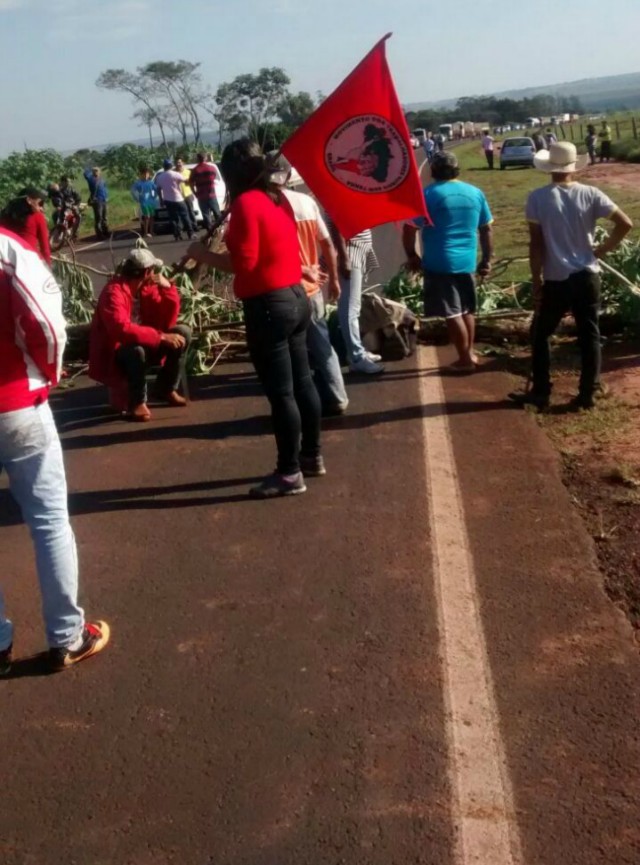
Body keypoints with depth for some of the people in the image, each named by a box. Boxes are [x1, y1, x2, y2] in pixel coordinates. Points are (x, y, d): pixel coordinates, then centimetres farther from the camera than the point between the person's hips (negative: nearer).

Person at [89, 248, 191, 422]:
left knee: (183, 332, -5)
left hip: (144, 345, 8)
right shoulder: (113, 292, -25)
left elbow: (167, 322, -2)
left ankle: (167, 389, 7)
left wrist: (168, 289, -15)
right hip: (114, 354, -7)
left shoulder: (147, 287, -1)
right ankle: (137, 402, -18)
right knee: (136, 349, -39)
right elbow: (122, 330, -38)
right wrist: (160, 337, -37)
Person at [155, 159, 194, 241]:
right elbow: (185, 180, 1)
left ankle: (177, 235, 1)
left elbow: (159, 189, 9)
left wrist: (161, 200, 16)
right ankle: (190, 234, 1)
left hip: (167, 200, 4)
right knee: (185, 216, 4)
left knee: (173, 218, 7)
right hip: (177, 199, -4)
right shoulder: (175, 174, -8)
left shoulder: (159, 177, 6)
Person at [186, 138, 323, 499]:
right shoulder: (278, 196, 11)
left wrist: (203, 254, -9)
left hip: (268, 305, -9)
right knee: (302, 382, 16)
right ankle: (312, 456, 27)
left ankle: (290, 473, 5)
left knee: (280, 392, -3)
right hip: (296, 296, 9)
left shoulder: (246, 203, -15)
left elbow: (244, 262, -19)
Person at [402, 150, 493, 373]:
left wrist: (412, 256, 4)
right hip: (467, 262, 5)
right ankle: (470, 353, 29)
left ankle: (465, 359, 7)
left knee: (452, 313, 2)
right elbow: (486, 230, 10)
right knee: (467, 310, 19)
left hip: (439, 263, -5)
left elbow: (409, 229, -10)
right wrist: (487, 259, 18)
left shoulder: (428, 194, -8)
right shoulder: (475, 193, 6)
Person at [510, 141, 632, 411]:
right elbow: (625, 223, -8)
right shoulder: (590, 194, -2)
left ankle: (540, 393, 17)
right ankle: (588, 394, 14)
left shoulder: (538, 197, -8)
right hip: (587, 277, 2)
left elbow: (536, 244, -10)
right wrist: (603, 249, 5)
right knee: (590, 336, 11)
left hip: (556, 281, -2)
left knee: (540, 335, 14)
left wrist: (536, 281, -4)